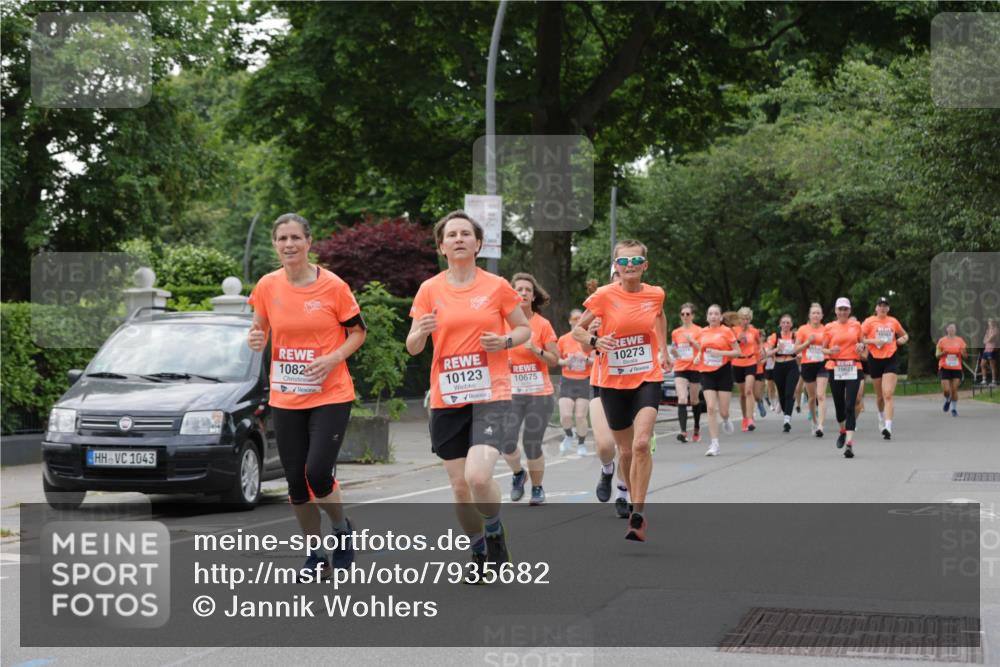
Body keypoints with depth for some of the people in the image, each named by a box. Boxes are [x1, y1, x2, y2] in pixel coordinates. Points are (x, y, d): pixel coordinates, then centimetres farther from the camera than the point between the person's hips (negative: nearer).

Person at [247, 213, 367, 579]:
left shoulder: (333, 286, -9)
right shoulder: (267, 286, 0)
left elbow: (357, 331, 0)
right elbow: (260, 328, 13)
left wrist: (333, 358, -16)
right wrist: (256, 340, -10)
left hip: (331, 396, -4)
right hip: (285, 399, 4)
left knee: (318, 472, -15)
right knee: (296, 481, 6)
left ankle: (342, 529, 15)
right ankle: (315, 554, 23)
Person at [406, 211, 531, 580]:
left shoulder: (497, 287, 0)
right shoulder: (429, 290, 4)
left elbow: (524, 328, 11)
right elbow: (412, 348, 5)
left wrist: (506, 341, -10)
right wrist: (421, 332, -18)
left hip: (491, 394, -3)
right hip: (446, 398, 3)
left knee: (478, 476, -21)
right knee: (460, 485, 5)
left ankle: (495, 532, 9)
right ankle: (479, 553, 28)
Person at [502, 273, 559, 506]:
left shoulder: (542, 324, -2)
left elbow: (554, 359, -1)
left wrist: (535, 349, -16)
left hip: (539, 393, -1)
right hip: (511, 393, 1)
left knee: (532, 445, -1)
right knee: (506, 442, -13)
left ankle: (537, 488, 22)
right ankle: (517, 474, 19)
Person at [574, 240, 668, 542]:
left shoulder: (655, 294, -1)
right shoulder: (605, 296, -9)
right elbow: (577, 330, -2)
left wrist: (663, 350, 17)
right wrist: (595, 340, -23)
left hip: (647, 378, 0)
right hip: (613, 381, 0)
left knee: (641, 444, -20)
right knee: (625, 451, 10)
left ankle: (637, 515, -15)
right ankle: (636, 504, 35)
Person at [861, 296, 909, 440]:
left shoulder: (893, 321, 7)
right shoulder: (869, 322, -1)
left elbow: (905, 335, 23)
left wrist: (903, 339, 1)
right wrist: (874, 341, -19)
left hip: (890, 359, 0)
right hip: (875, 359, 0)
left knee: (888, 394, -15)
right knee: (879, 395, 13)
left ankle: (888, 427, -22)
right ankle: (882, 417, 43)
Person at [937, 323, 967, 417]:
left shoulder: (960, 341, 6)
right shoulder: (942, 341, 1)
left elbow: (964, 357, 11)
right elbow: (937, 355, 5)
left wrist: (962, 353, -12)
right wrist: (943, 352, -15)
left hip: (957, 368, 1)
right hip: (945, 368, -1)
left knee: (954, 390, -5)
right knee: (946, 390, -8)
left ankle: (954, 408, 8)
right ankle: (947, 400, 25)